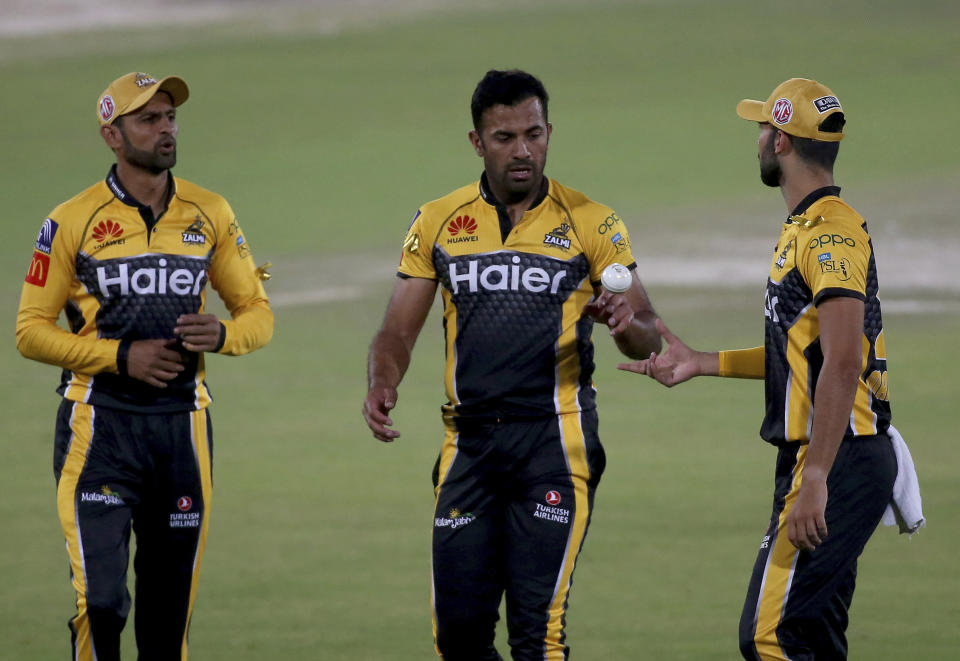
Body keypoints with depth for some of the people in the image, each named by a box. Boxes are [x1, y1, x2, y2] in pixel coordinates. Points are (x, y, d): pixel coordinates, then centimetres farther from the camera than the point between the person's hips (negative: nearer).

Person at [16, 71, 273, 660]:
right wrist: (122, 356, -14)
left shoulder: (210, 214, 7)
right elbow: (32, 330, -2)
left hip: (181, 422, 3)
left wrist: (221, 335, -12)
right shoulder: (73, 222, -3)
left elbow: (258, 313, 11)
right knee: (100, 599, -14)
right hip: (100, 423, -3)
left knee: (170, 608, 9)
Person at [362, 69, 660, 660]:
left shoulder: (591, 224, 2)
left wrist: (626, 324, -23)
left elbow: (647, 339, 1)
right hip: (470, 442, 3)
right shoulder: (438, 223, 9)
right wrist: (382, 388, -11)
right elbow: (399, 332, 11)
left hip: (553, 439, -3)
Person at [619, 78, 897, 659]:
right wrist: (701, 363, 27)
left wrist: (815, 481, -30)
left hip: (838, 461, -11)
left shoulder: (831, 233, -16)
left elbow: (842, 365, -25)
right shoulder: (804, 229, 18)